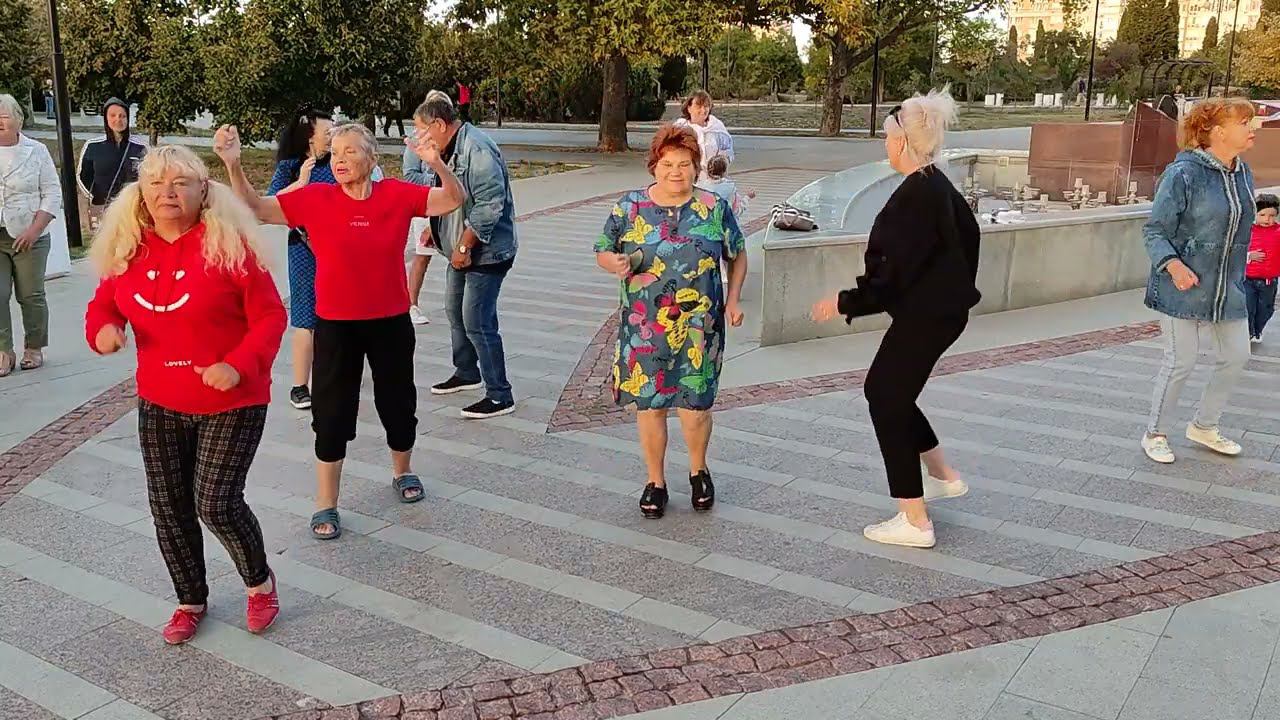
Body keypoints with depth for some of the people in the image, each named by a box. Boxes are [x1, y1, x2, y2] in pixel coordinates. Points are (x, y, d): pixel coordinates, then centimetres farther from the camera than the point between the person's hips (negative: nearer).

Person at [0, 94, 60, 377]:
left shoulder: (36, 151, 1)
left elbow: (52, 195, -1)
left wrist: (34, 230, -10)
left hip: (28, 237, -2)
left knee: (31, 296, 5)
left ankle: (34, 349, 18)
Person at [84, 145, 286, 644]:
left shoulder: (229, 246, -15)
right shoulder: (128, 249, 0)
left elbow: (270, 316, -13)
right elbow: (103, 303, 12)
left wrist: (239, 365, -27)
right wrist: (102, 328, -12)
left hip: (232, 402, -5)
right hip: (159, 404, 5)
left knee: (216, 503, -8)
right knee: (168, 507, 11)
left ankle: (260, 582, 22)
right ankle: (191, 600, 33)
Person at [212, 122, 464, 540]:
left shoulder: (397, 195, -5)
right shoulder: (315, 199, -6)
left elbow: (454, 200, -6)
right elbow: (256, 208, -4)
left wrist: (436, 163, -24)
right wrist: (233, 164, -19)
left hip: (390, 322, 1)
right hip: (336, 325, -1)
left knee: (398, 402, 17)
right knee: (332, 413, 4)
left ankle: (403, 473, 43)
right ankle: (325, 505, 17)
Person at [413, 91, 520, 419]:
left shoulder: (477, 149, -22)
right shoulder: (451, 149, 11)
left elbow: (489, 205, -28)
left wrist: (464, 246, -23)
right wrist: (433, 229, 15)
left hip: (486, 253, -10)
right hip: (461, 250, 10)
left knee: (477, 322, -9)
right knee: (455, 312, 21)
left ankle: (499, 396, -1)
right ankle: (466, 373, 39)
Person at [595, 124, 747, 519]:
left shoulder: (714, 207, 2)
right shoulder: (630, 206, 1)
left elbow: (737, 255, 12)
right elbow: (602, 253, 7)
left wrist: (733, 298, 1)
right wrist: (616, 263, -16)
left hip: (699, 328, 0)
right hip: (644, 330, 1)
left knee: (695, 407, 1)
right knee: (649, 405, 6)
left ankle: (698, 472, 30)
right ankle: (656, 482, 25)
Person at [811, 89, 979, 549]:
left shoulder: (916, 194, -23)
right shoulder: (937, 185, 7)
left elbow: (895, 270, -24)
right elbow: (968, 232, 20)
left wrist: (846, 302, -14)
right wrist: (958, 288, 29)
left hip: (925, 316, -10)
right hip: (943, 308, 10)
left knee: (888, 402, -1)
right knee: (882, 388, 21)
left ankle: (915, 523, 5)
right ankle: (944, 477, 34)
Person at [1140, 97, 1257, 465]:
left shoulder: (1243, 173, 6)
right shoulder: (1184, 173, -16)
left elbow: (1238, 225, 17)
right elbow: (1154, 229, -13)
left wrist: (1238, 278, 20)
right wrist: (1173, 264, -29)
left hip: (1227, 289, 7)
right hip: (1184, 285, -7)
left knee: (1236, 356, 12)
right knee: (1181, 361, 0)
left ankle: (1204, 426, 32)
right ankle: (1156, 434, 19)